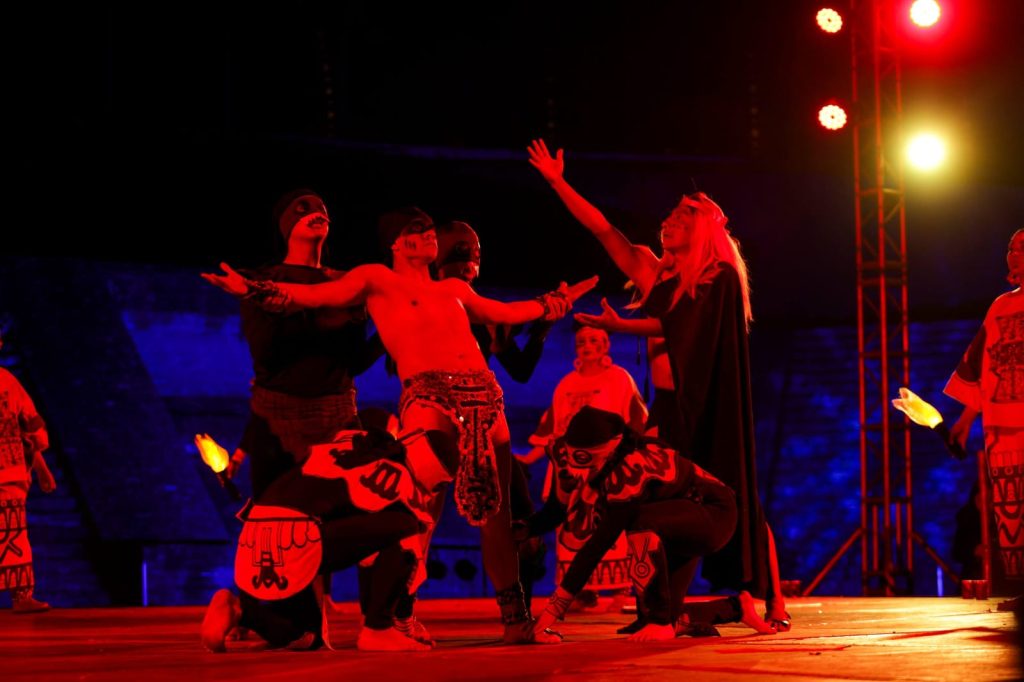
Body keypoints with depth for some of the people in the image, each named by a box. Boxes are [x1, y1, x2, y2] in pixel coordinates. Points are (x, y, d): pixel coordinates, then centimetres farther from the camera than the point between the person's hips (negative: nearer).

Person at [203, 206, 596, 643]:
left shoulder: (454, 289, 27)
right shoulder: (377, 280, 11)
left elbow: (505, 313, 40)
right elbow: (314, 295, 2)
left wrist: (557, 302, 45)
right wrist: (252, 290, -11)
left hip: (485, 398, 6)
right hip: (427, 394, -6)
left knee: (496, 512, 5)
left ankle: (516, 620, 12)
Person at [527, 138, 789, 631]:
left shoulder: (722, 278, -3)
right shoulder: (657, 275, 12)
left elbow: (675, 330, -12)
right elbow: (602, 229, 12)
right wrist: (557, 183, 10)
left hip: (716, 406, -5)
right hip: (672, 403, 5)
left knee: (735, 498, -5)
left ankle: (774, 602, -2)